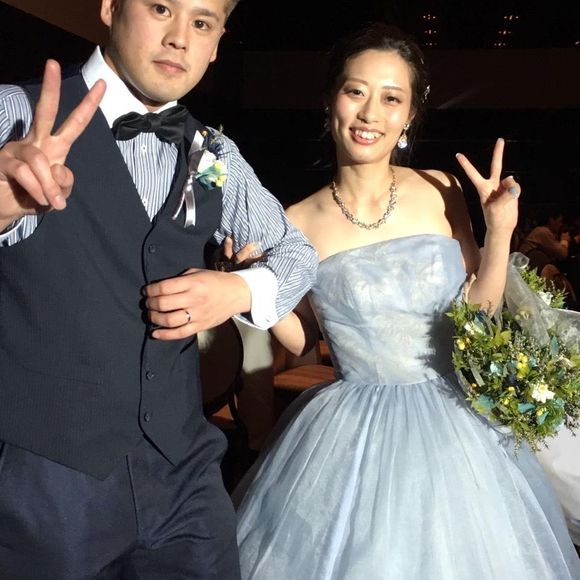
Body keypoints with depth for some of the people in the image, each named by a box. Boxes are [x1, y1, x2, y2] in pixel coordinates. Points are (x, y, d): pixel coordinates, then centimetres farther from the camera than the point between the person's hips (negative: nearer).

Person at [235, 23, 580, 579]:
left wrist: (500, 229, -11)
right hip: (354, 439, -2)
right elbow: (301, 337, 2)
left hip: (454, 424, 2)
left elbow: (477, 312, 2)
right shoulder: (298, 224, -9)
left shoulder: (440, 191, -6)